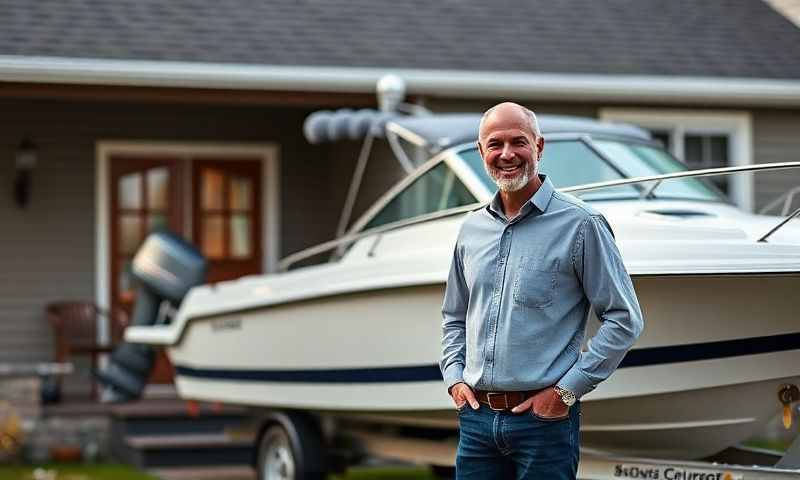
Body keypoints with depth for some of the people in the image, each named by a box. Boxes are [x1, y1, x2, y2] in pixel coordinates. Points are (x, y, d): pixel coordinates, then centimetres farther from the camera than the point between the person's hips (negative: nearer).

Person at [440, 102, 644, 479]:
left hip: (544, 420, -5)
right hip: (476, 418, 5)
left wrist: (567, 390, -9)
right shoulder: (472, 229, 12)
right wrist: (454, 376, 8)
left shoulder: (579, 224, -5)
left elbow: (624, 320, -6)